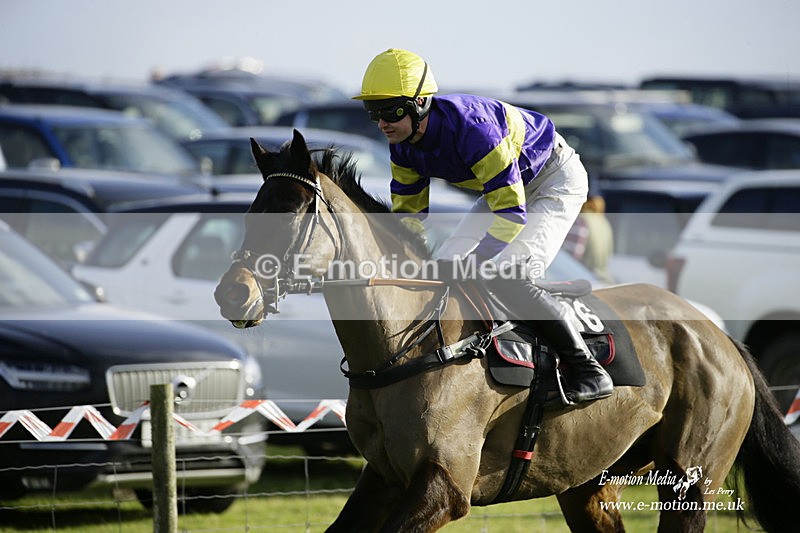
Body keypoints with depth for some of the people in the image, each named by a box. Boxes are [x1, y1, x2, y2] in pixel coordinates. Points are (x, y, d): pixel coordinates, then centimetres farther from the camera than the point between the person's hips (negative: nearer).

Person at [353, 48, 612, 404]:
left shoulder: (470, 126, -37)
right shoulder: (403, 145, -10)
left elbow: (512, 211, -36)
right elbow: (407, 211, 1)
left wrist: (475, 262, -44)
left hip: (556, 180, -9)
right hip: (503, 187, 9)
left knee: (505, 275, -25)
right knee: (446, 267, 0)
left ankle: (589, 373, -18)